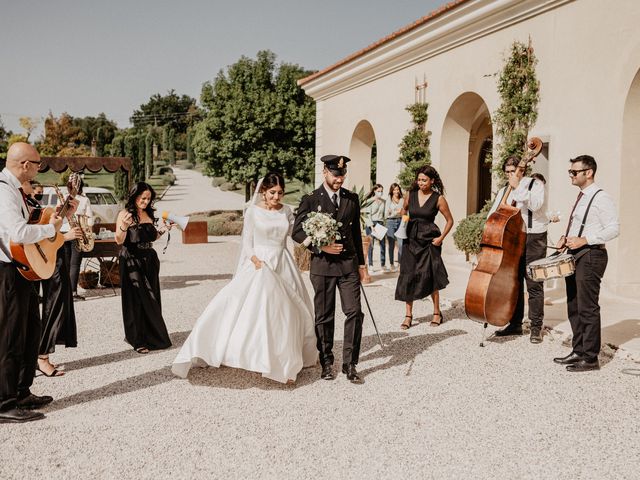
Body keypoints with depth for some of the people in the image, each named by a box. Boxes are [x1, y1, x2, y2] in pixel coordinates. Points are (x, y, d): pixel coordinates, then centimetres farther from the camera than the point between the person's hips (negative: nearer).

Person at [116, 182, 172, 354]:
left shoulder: (149, 214, 11)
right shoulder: (125, 214, -9)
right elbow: (119, 241, -15)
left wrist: (161, 230, 6)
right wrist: (124, 226, -32)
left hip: (149, 261, 7)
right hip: (132, 262, -7)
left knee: (151, 299, 11)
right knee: (137, 299, -2)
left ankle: (151, 336, 25)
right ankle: (138, 340, 8)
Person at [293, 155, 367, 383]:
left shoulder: (352, 199, 8)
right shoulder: (310, 200, -3)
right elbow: (297, 232, -3)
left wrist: (361, 263, 15)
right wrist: (322, 246, -15)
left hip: (348, 263, 3)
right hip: (322, 264, -2)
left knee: (354, 312, -5)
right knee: (324, 317, 7)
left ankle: (350, 364, 6)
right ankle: (326, 362, 23)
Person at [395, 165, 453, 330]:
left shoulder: (438, 199, -5)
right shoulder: (411, 195, 3)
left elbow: (450, 220, 4)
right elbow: (404, 209, 23)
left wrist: (441, 238, -5)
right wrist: (404, 224, 7)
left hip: (429, 241, -3)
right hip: (411, 240, 3)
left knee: (430, 276, -2)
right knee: (408, 277, 0)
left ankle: (437, 312, 17)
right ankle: (408, 315, 9)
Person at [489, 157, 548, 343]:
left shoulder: (535, 184, -3)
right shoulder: (504, 190, 15)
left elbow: (535, 204, -21)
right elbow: (494, 213, 12)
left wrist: (518, 187, -20)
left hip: (533, 239, -6)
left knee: (534, 285, -3)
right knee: (514, 283, 10)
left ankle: (536, 328, 4)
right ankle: (515, 324, 20)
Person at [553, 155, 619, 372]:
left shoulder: (601, 198, -12)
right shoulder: (581, 197, 16)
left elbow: (613, 228, -16)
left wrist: (584, 240, -22)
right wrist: (567, 238, 9)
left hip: (591, 256, -9)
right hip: (575, 256, 9)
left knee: (587, 309, -5)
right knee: (574, 308, 13)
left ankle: (590, 358, 3)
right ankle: (578, 351, 24)